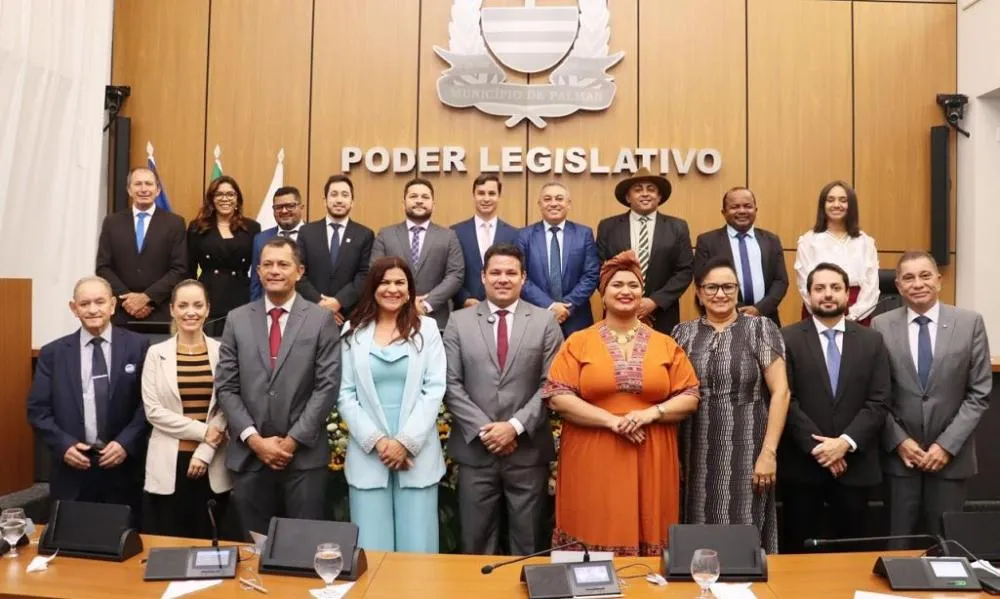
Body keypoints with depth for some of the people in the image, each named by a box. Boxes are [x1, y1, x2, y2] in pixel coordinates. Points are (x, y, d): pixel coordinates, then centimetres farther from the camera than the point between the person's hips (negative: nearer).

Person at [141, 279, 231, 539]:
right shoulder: (156, 353, 3)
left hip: (212, 465, 0)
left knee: (208, 542, 8)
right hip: (169, 463, 0)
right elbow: (153, 410, -3)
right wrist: (202, 431, -11)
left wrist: (205, 451, -9)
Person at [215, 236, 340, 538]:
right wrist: (254, 439, -7)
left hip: (304, 455, -2)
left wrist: (293, 440, -10)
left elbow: (327, 386, -6)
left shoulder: (321, 319, -1)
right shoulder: (237, 320, 6)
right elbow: (225, 387, 3)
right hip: (248, 454, 2)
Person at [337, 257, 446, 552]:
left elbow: (435, 390, -2)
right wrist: (376, 441, -8)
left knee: (417, 550, 3)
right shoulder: (354, 331, 6)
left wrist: (406, 442, -10)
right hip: (367, 455, 1)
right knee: (371, 550, 4)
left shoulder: (427, 328, 4)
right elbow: (345, 395, 2)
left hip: (417, 455, 0)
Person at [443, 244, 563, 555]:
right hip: (475, 450, 1)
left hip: (528, 451, 0)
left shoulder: (545, 321, 3)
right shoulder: (459, 321, 4)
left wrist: (516, 426, -13)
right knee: (476, 544, 11)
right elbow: (451, 384, -1)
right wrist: (483, 429, -11)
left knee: (528, 544, 11)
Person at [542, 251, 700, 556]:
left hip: (651, 465, 2)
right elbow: (558, 397, -5)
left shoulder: (666, 345, 9)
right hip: (593, 464, -2)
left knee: (647, 543, 5)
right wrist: (611, 420, -14)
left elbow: (690, 397, 7)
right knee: (594, 540, 1)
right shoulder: (579, 342, 3)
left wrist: (651, 413, -11)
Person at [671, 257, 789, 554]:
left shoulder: (760, 328, -1)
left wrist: (768, 452, -11)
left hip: (745, 452, -2)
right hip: (696, 454, 3)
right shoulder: (683, 334, 7)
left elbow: (780, 392, -5)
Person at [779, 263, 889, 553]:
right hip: (802, 464, -2)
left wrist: (845, 442, -13)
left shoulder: (872, 341, 6)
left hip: (855, 464, 2)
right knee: (800, 549, 9)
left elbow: (878, 403, -1)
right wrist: (816, 447, -14)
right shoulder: (788, 339, -2)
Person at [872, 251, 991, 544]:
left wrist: (947, 444, -9)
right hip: (899, 454, 0)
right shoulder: (881, 326, 0)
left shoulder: (970, 323, -1)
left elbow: (979, 393, -2)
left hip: (951, 455, 0)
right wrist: (899, 441, -8)